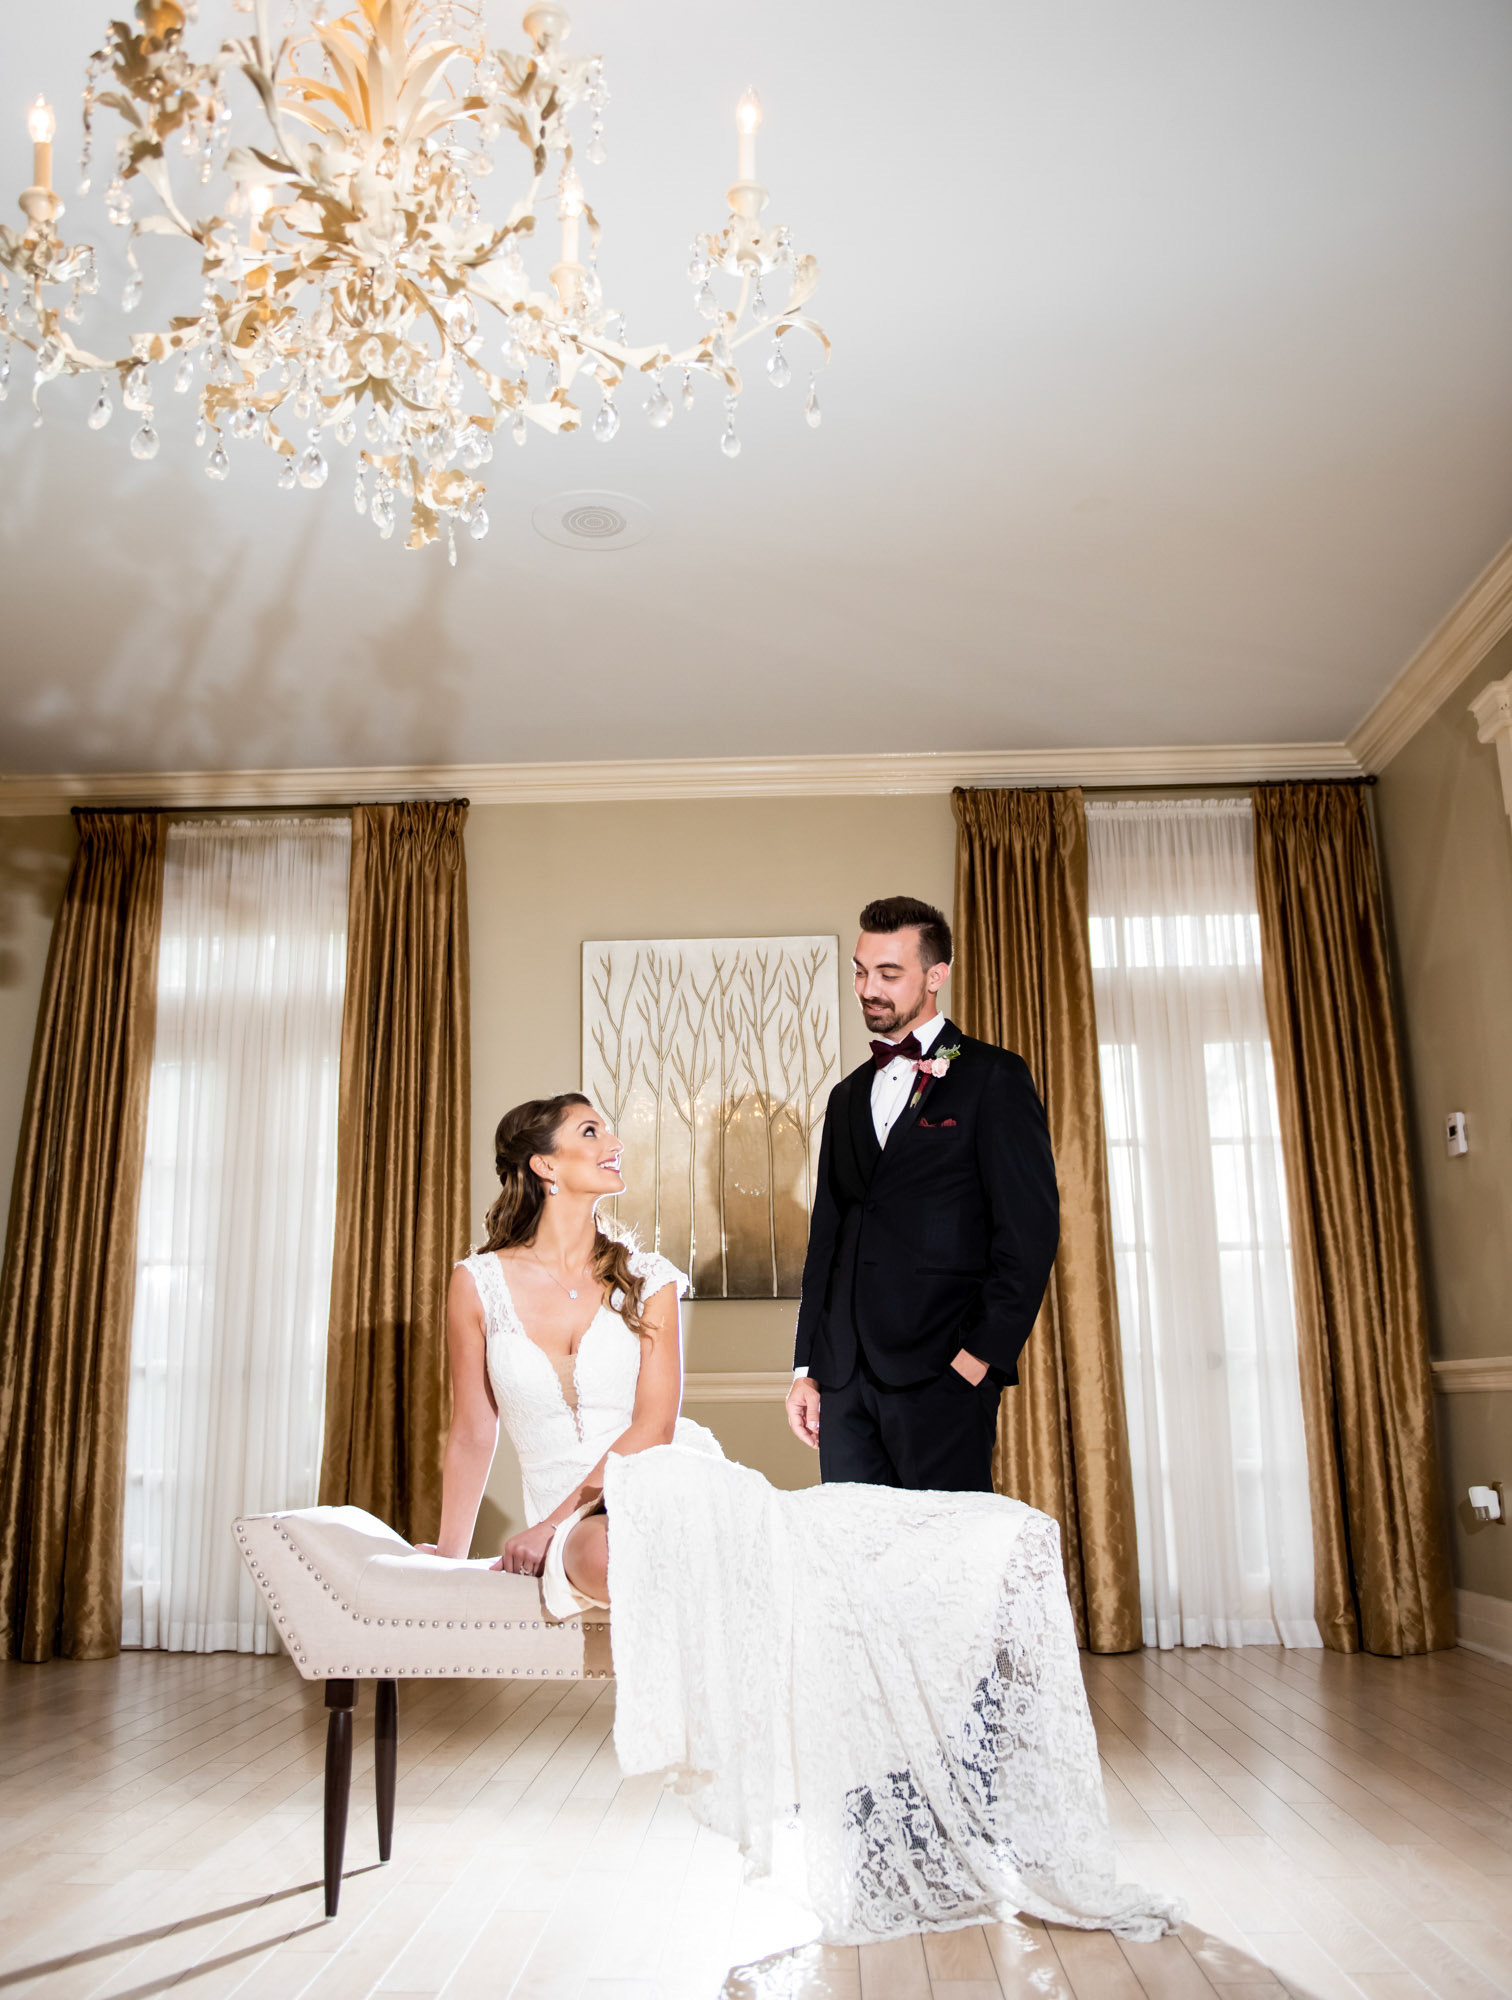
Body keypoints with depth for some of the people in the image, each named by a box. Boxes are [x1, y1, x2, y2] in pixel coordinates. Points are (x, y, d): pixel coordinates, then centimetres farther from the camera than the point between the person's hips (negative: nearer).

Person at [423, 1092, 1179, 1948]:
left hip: (693, 1494, 2)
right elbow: (473, 1435, 9)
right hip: (588, 1528, -2)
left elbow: (651, 1426, -3)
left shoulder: (646, 1277, 7)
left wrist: (550, 1519, -15)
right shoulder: (481, 1283, 3)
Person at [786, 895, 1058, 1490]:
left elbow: (1030, 1229, -7)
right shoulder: (848, 1096, 19)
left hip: (942, 1373, -5)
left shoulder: (992, 1077, 0)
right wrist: (807, 1368, 13)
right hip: (844, 1376, 6)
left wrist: (982, 1357, -13)